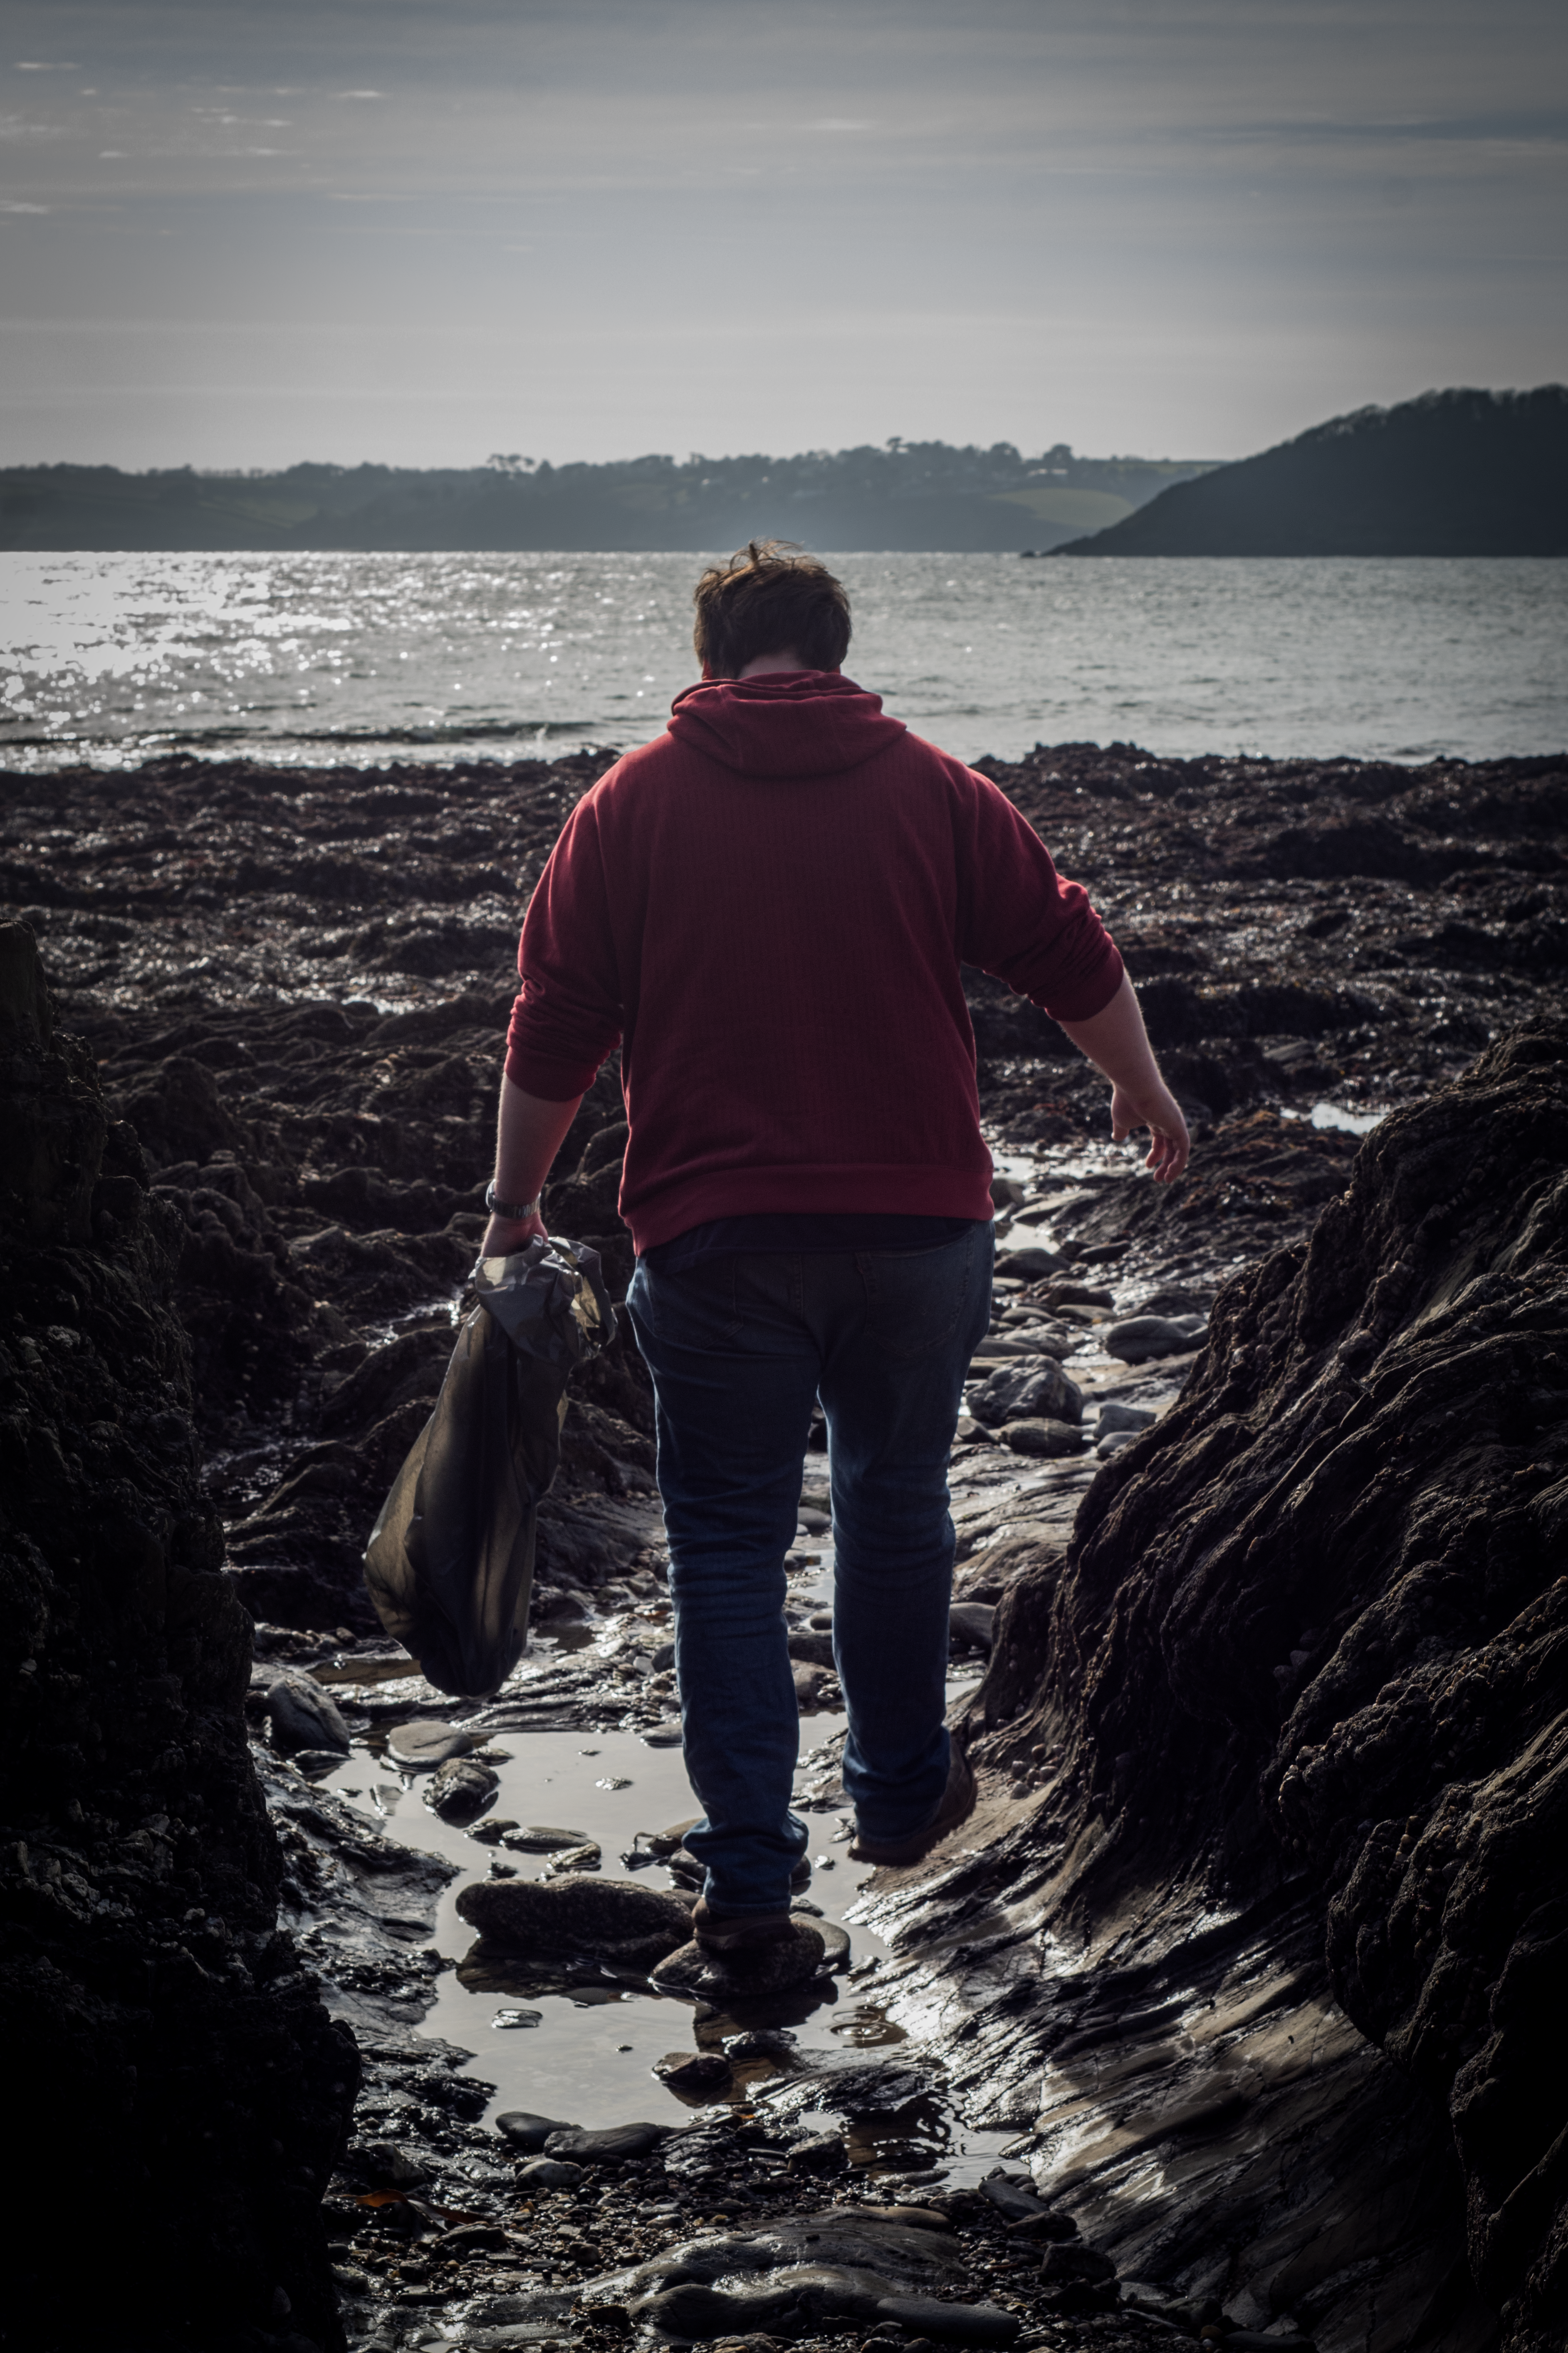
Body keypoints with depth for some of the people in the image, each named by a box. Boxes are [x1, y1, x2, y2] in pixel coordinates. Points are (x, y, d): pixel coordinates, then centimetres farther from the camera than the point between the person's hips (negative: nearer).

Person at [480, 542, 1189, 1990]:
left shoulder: (631, 805, 1)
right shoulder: (937, 793, 3)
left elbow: (555, 1029, 1)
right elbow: (1073, 958, 7)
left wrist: (515, 1201, 11)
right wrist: (1144, 1092, 23)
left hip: (716, 1240, -1)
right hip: (920, 1222, 1)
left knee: (729, 1545, 5)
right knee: (897, 1510, 19)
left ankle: (750, 1884, 2)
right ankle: (903, 1795, 35)